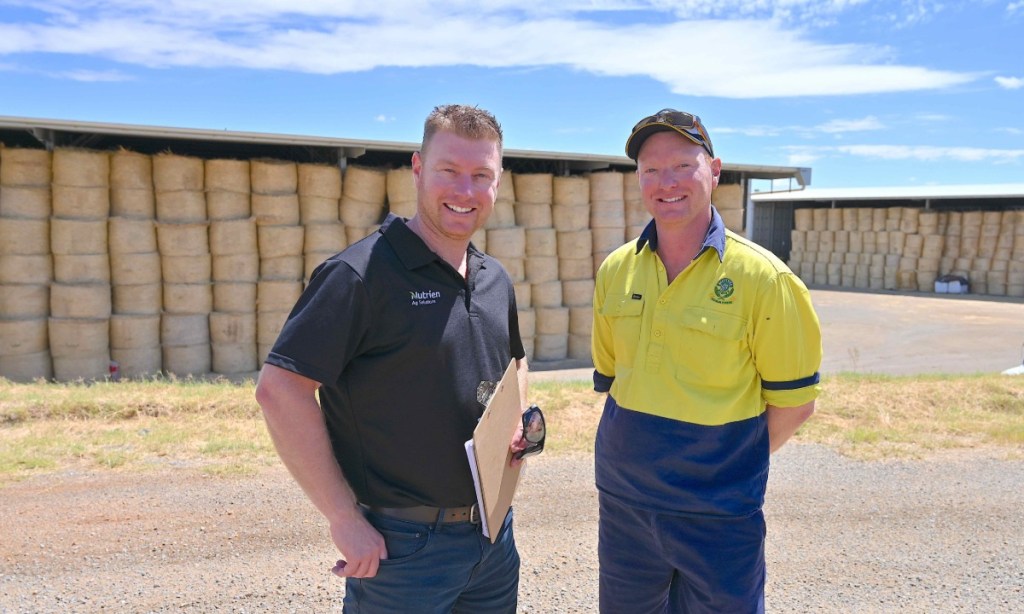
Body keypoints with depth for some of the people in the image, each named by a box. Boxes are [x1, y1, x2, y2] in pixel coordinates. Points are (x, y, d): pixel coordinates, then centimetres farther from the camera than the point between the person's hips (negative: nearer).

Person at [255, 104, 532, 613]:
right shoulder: (362, 273, -16)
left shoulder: (496, 280, 6)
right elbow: (279, 388, -21)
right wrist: (344, 519, -19)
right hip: (401, 546, -6)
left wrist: (515, 422, 2)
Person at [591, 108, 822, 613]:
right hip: (621, 501, 4)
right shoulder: (614, 270, 0)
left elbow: (794, 402, -7)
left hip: (717, 514, -4)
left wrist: (730, 459, -3)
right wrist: (638, 446, 7)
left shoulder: (762, 277, -13)